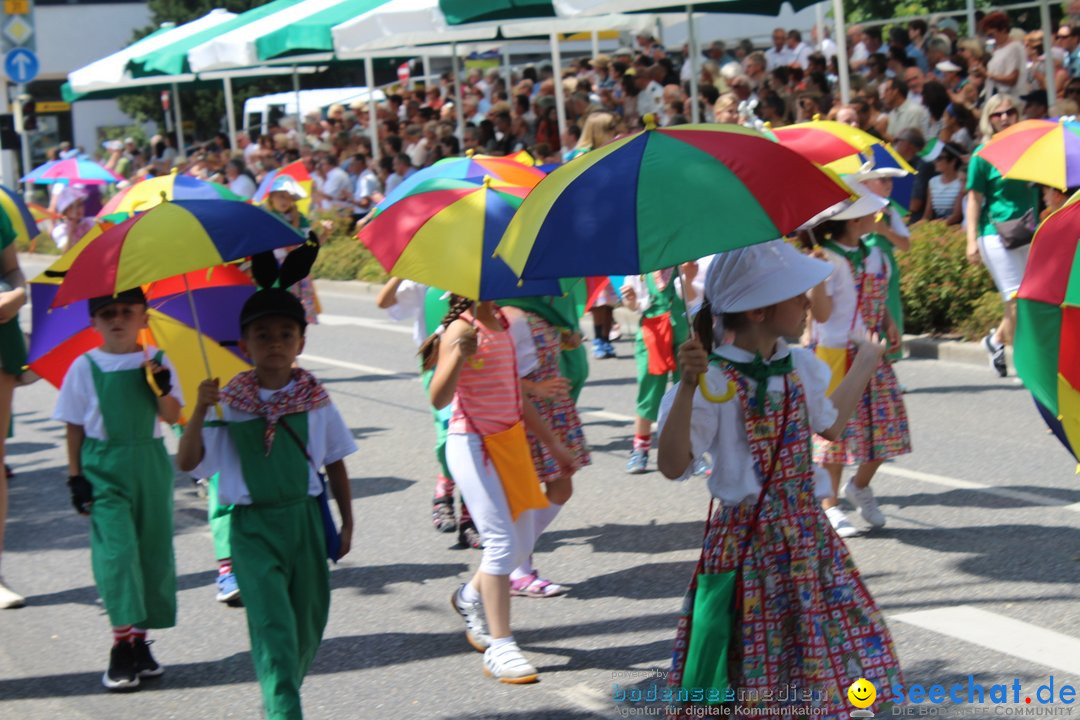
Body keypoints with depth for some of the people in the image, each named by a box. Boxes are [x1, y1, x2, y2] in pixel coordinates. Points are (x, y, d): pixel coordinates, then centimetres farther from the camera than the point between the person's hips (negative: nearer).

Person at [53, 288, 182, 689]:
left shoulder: (155, 362, 4)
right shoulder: (85, 367, -1)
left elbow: (172, 416, 1)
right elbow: (74, 426, 3)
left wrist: (161, 389, -18)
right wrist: (75, 476, -2)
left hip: (150, 464, 3)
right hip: (103, 468, -3)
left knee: (154, 548, 5)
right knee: (117, 550, -12)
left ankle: (139, 638, 18)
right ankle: (122, 645, -8)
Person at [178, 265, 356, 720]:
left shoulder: (315, 401, 1)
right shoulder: (229, 405, -4)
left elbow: (335, 464, 10)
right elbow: (188, 462, -9)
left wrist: (347, 522, 11)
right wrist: (200, 410, -21)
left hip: (305, 519, 3)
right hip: (253, 527, -3)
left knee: (309, 620, 11)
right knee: (271, 621, -14)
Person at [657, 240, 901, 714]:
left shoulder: (799, 367, 5)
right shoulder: (713, 381, -18)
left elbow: (829, 425, 24)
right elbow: (673, 466, -25)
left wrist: (864, 365, 32)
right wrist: (687, 387, -36)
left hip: (805, 531, 7)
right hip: (747, 538, -7)